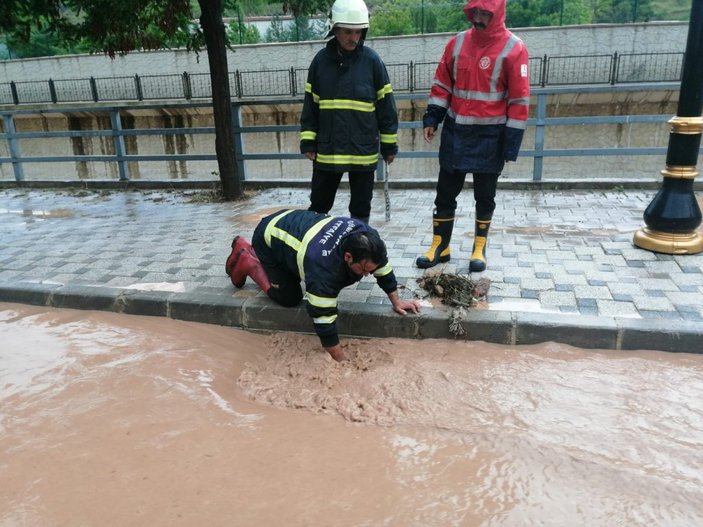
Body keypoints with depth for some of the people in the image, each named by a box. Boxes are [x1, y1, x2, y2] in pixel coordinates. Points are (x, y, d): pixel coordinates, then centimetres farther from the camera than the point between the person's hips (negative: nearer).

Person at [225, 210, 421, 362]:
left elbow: (383, 266, -5)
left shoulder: (367, 238, -26)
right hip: (268, 237, -7)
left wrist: (396, 301, -2)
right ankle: (246, 261, 12)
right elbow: (323, 319, -39)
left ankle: (249, 251, 37)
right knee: (289, 298, -7)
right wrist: (342, 362, -32)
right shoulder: (324, 265, -45)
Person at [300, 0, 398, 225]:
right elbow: (310, 104, 7)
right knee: (318, 206, 11)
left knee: (361, 208, 10)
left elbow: (386, 106, 0)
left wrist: (389, 145, 1)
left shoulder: (372, 61, -3)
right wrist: (308, 141, 3)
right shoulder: (321, 60, 2)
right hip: (326, 151, 2)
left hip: (363, 151, -1)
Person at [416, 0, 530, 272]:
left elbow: (519, 100, -8)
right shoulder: (457, 42, 4)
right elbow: (442, 83, 10)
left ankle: (480, 248, 25)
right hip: (455, 132, 4)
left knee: (484, 197, 9)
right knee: (445, 194, 8)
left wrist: (511, 143, -10)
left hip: (490, 136, -3)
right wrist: (432, 117, -1)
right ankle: (439, 246, 22)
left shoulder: (513, 48, -8)